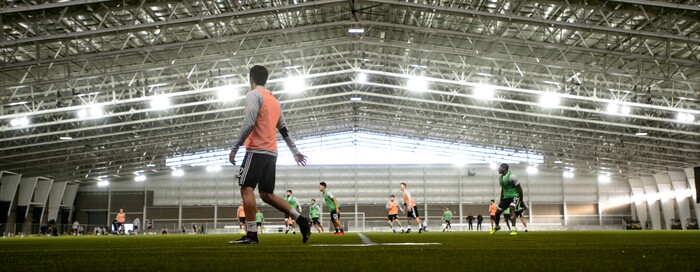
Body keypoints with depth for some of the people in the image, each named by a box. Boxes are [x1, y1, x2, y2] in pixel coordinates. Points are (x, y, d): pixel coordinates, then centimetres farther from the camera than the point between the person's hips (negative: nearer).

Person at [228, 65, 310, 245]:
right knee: (267, 194, 11)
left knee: (246, 188, -7)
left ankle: (251, 234, -15)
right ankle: (301, 220, 3)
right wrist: (295, 152, 25)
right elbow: (284, 130, 22)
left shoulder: (254, 95, -3)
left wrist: (235, 147, -14)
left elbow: (249, 124, -16)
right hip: (272, 153, 8)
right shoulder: (274, 100, 22)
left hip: (257, 150, -8)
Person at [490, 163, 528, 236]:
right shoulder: (500, 178, 6)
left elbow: (519, 189, -13)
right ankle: (497, 227, 36)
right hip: (506, 197, 8)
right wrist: (501, 200, 24)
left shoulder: (511, 176, -18)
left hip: (514, 196, -8)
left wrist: (521, 201, -11)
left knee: (511, 209, -34)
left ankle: (514, 229, -35)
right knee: (497, 213, 8)